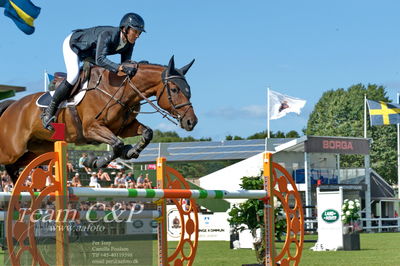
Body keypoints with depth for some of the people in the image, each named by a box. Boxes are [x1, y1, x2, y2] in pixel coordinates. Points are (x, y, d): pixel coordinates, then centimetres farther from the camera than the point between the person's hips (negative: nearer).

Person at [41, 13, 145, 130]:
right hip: (72, 44, -9)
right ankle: (49, 112, -19)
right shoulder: (107, 35, -41)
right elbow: (100, 60, -53)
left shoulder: (129, 44, -18)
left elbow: (125, 64, -8)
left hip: (89, 53, 9)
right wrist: (121, 68, -63)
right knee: (73, 75, -28)